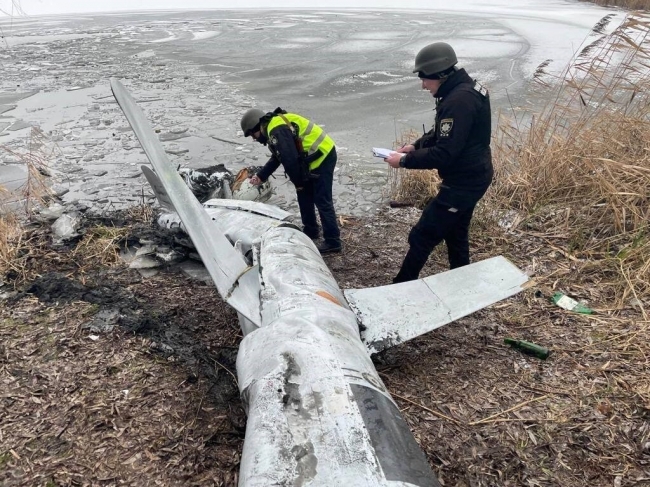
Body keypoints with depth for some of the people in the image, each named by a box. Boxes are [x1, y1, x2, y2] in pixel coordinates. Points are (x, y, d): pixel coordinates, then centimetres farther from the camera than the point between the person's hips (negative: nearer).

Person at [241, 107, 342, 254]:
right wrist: (261, 176, 19)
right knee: (304, 195, 18)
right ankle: (310, 230, 31)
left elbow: (290, 160, -24)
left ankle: (333, 241, -1)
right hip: (319, 156, 11)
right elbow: (276, 158, 24)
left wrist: (298, 182, -11)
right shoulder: (274, 128, 15)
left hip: (322, 157, -11)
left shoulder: (278, 131, -20)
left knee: (322, 200, -7)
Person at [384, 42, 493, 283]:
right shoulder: (464, 89, 7)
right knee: (455, 234, 22)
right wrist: (415, 146, 4)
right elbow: (442, 133, 18)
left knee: (422, 236, -2)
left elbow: (444, 153, -29)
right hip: (471, 177, 10)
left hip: (463, 182, -10)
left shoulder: (459, 101, -26)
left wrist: (404, 160, -19)